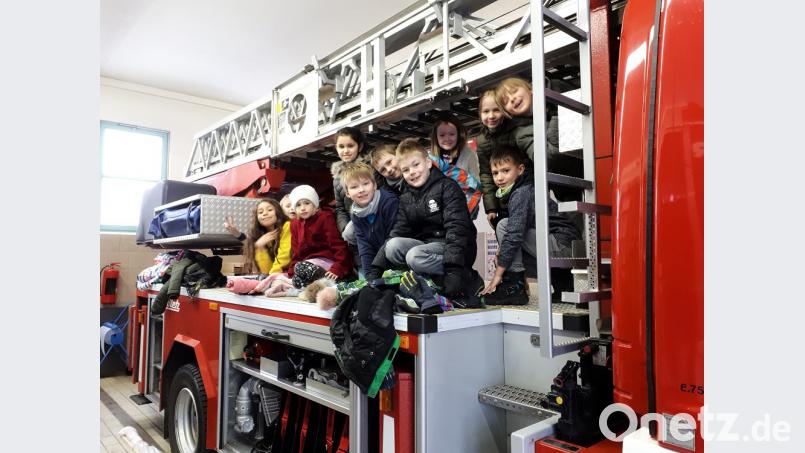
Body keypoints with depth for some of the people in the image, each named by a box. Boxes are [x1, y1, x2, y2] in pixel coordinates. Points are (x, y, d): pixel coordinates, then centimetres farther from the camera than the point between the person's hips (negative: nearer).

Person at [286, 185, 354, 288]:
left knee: (301, 268, -32)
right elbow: (296, 252, 15)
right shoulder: (295, 224, 15)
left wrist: (337, 268, -22)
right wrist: (292, 273, 2)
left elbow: (338, 245, -10)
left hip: (326, 261, -7)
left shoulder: (325, 218, -3)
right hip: (308, 262, 7)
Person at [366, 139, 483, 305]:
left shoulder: (447, 187, -7)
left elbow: (457, 228, -18)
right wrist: (375, 268, -7)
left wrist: (453, 269, -30)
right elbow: (396, 233, 5)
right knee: (394, 246, -20)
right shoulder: (406, 199, 12)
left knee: (415, 257, -32)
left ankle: (469, 280, -16)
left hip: (456, 249, -6)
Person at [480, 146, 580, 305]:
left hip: (562, 243, -10)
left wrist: (498, 274, -17)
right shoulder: (525, 188, 17)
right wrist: (503, 250, 11)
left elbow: (514, 234, -20)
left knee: (504, 226, -15)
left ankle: (514, 286, -15)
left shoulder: (521, 193, -13)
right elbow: (518, 230, 24)